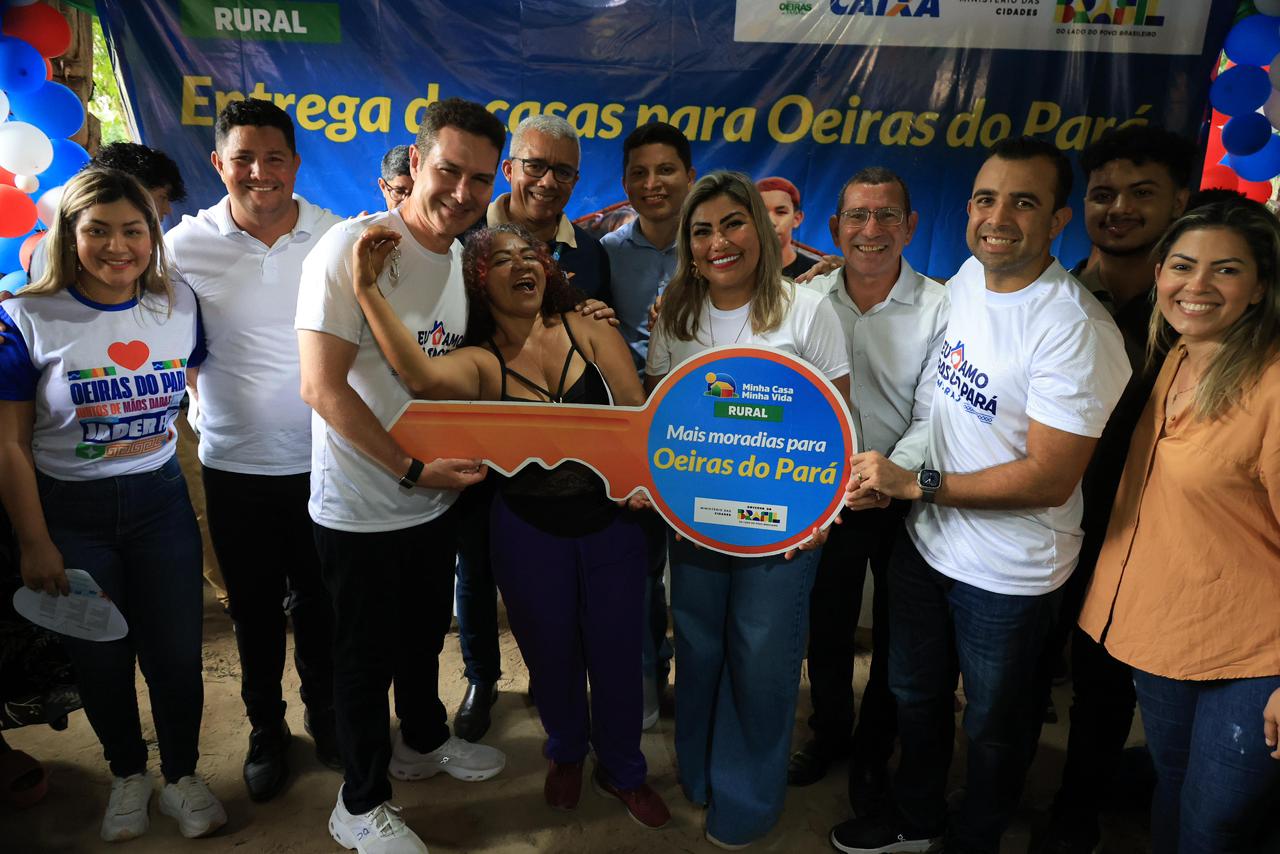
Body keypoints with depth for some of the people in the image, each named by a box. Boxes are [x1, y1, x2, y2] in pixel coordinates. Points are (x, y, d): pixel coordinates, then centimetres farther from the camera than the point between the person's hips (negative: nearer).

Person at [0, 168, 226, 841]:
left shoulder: (180, 305, -4)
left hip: (160, 500, 2)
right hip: (69, 510, -1)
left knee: (176, 651, 8)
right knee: (100, 658, 14)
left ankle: (183, 776, 32)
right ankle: (128, 775, 39)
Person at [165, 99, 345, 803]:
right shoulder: (185, 245, -6)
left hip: (323, 459, 0)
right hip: (234, 462, 0)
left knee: (320, 600, 16)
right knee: (254, 607, 15)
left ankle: (325, 712, 38)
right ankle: (266, 728, 36)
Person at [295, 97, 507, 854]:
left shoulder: (464, 256, 4)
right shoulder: (354, 246, -20)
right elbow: (323, 387, -23)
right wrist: (413, 470, -21)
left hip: (435, 497, 7)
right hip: (362, 507, -7)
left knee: (426, 634, 25)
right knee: (368, 655, 11)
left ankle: (425, 740, 51)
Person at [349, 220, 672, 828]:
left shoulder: (590, 332, -4)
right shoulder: (480, 362, -8)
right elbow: (424, 377, -32)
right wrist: (368, 291, -37)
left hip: (610, 522, 1)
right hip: (529, 531, 0)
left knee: (616, 652, 12)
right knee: (551, 652, 17)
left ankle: (623, 770, 40)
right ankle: (565, 753, 48)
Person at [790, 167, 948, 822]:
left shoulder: (939, 309, -10)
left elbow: (933, 418, -13)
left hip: (905, 497, -2)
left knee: (896, 633, 13)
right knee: (826, 623, 17)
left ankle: (873, 751, 36)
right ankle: (829, 731, 41)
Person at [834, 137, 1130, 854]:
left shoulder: (1077, 331, -25)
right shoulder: (968, 276, -2)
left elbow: (1050, 479, -26)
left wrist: (914, 484, -21)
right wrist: (882, 470, 3)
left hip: (1007, 576, -7)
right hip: (927, 540, 7)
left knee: (994, 724, 17)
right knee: (916, 694, 25)